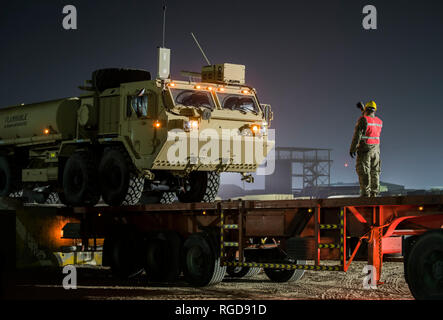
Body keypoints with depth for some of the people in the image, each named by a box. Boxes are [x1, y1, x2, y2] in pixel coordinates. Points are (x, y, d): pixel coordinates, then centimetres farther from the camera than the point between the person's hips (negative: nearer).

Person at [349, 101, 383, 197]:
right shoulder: (379, 121, 7)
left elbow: (357, 135, -15)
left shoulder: (363, 119, -11)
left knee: (364, 172, -5)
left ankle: (365, 193, -10)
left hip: (364, 149, -6)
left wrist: (352, 149, -11)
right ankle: (374, 193, 8)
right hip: (376, 149, 6)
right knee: (375, 172, 9)